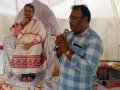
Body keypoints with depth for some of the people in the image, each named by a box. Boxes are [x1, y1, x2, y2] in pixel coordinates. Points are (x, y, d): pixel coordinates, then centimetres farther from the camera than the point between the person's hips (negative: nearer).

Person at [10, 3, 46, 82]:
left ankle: (32, 74, -13)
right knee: (18, 55, -28)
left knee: (33, 55, -34)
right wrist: (21, 24, -4)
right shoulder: (20, 21, 16)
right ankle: (23, 73, -8)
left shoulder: (37, 22, 6)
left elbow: (42, 35, -6)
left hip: (34, 44, -2)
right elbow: (13, 33, 8)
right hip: (22, 43, 3)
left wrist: (32, 43, -18)